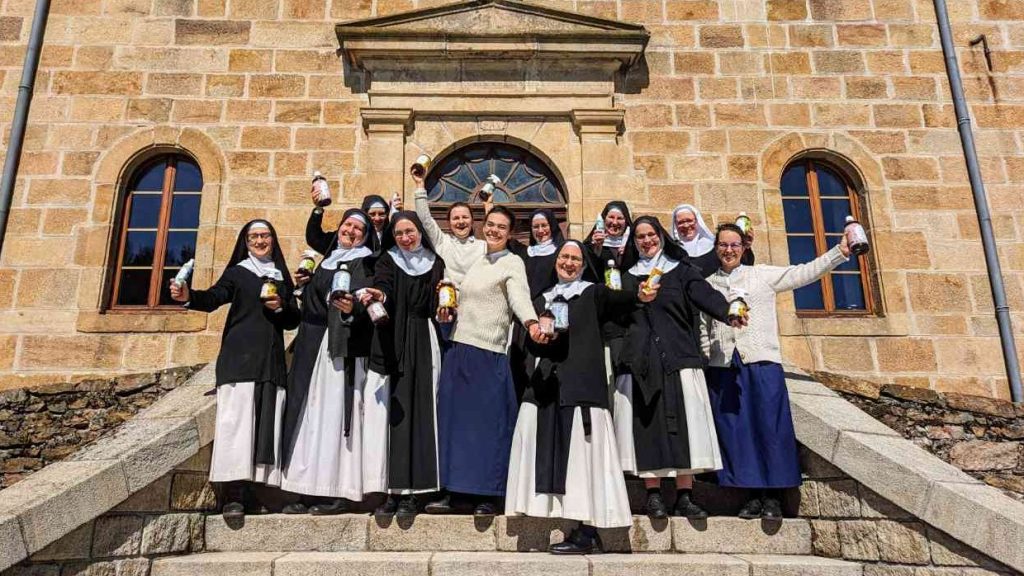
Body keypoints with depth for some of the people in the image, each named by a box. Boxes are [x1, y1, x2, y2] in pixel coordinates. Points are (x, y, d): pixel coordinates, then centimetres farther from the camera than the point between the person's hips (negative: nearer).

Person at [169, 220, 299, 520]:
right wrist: (189, 296, -26)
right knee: (236, 421, -11)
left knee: (268, 423, -1)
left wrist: (281, 307, -3)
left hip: (271, 360, 3)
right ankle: (233, 495, -11)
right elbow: (213, 298, -6)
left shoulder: (282, 277, 20)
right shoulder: (236, 273, 11)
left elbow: (293, 320, 18)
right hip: (239, 357, -3)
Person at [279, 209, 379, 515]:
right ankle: (308, 488, 7)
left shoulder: (365, 263, 2)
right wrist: (305, 284, 12)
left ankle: (337, 492, -6)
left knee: (334, 412, -10)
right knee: (312, 414, 4)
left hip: (342, 346, -7)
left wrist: (353, 308, -29)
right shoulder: (327, 261, 21)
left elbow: (367, 304, -11)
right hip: (313, 345, 7)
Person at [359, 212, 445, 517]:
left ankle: (411, 491, 1)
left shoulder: (435, 264, 14)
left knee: (417, 412, -3)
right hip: (391, 346, -1)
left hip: (422, 346, 1)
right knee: (390, 413, -6)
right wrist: (379, 295, -34)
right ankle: (392, 490, 0)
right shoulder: (387, 261, 9)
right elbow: (383, 288, -13)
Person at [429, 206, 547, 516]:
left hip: (489, 353, -6)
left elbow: (520, 296, -19)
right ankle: (449, 490, 13)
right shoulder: (476, 261, 17)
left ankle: (487, 496, 6)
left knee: (488, 421, -3)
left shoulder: (513, 263, -1)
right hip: (458, 349, 6)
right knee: (453, 417, 6)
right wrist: (447, 308, 10)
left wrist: (531, 323, -37)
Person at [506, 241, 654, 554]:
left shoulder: (592, 293, 9)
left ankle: (587, 532, -5)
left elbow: (615, 299, -12)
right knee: (547, 452, 1)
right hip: (545, 384, 4)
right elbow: (531, 340, 12)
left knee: (582, 453, -8)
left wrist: (638, 296, -34)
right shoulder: (542, 300, 21)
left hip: (580, 384, -4)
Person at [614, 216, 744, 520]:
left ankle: (684, 497, -2)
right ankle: (653, 496, 0)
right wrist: (638, 297, -4)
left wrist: (727, 311, -24)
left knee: (682, 424, -7)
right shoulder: (628, 278, 18)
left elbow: (705, 294, -5)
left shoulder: (682, 271, 12)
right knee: (648, 428, -4)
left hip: (679, 358, -1)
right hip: (642, 362, 1)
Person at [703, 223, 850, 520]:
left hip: (762, 362, -1)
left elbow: (805, 273, 6)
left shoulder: (763, 275, 11)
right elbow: (703, 329, 12)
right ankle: (754, 494, 7)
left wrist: (840, 251, -1)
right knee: (735, 430, -1)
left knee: (770, 426, -4)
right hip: (723, 366, 2)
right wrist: (705, 361, 3)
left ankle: (772, 496, 4)